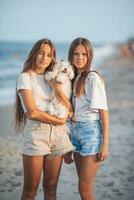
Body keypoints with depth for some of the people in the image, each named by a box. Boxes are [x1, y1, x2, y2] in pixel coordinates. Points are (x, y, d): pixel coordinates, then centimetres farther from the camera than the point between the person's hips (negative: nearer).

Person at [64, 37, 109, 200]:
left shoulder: (93, 78, -10)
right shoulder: (73, 78, 12)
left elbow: (104, 111, -12)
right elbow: (73, 112, 13)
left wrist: (105, 144, -15)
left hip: (92, 132, -7)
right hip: (76, 132, 7)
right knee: (83, 185, 12)